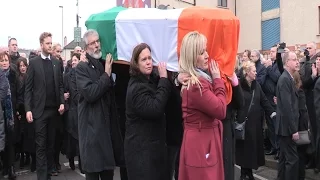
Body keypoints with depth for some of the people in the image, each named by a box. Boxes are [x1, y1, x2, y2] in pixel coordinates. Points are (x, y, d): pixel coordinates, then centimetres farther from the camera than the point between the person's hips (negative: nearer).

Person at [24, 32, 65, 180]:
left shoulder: (57, 63, 9)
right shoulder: (33, 62, -1)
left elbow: (60, 85, 11)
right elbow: (28, 88, -4)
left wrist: (62, 102, -2)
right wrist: (28, 109, -11)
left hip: (54, 109, 3)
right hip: (39, 109, -3)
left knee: (51, 143, 10)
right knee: (41, 145, 0)